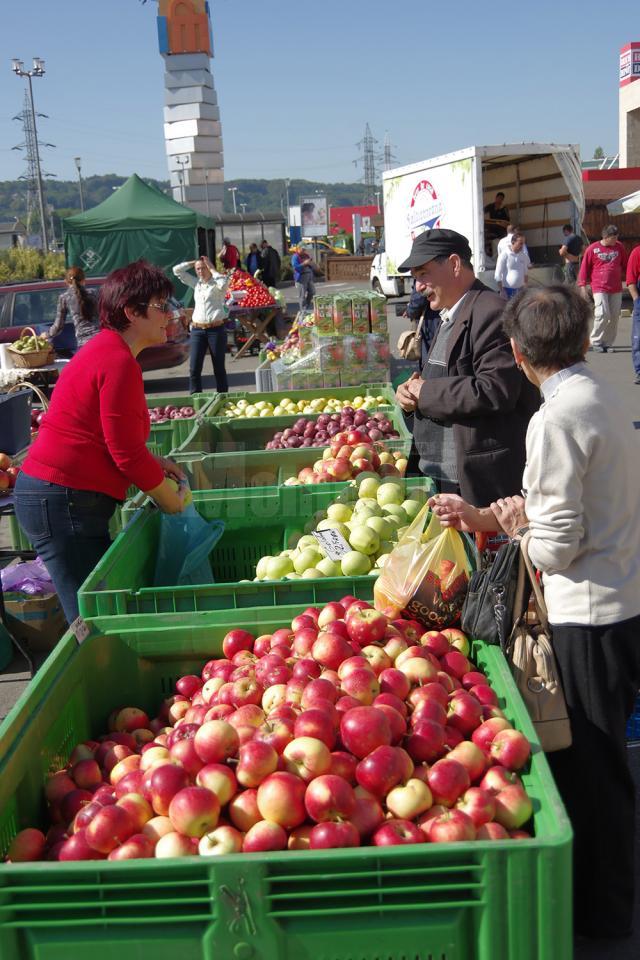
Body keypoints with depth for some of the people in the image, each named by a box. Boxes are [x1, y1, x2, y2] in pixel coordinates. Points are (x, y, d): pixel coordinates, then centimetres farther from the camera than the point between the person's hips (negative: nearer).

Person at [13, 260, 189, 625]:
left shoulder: (106, 349, 13)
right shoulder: (120, 363, -18)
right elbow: (127, 454, -18)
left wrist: (153, 463, 11)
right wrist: (173, 502, -4)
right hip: (65, 503, -10)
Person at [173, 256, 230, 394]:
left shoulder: (217, 283, 1)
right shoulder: (196, 283, 15)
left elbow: (223, 283, -23)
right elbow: (177, 270, 19)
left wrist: (212, 269, -9)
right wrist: (193, 262, 13)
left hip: (216, 329, -4)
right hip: (197, 330, 4)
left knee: (219, 368, 5)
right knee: (194, 369, -2)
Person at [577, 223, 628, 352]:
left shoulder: (619, 247, 7)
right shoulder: (592, 249, -4)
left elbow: (625, 265, 16)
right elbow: (584, 268, 0)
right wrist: (583, 286, -2)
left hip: (616, 289, 4)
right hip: (599, 288, -4)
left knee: (614, 316, 4)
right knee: (603, 314, -15)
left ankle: (608, 343, 16)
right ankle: (596, 341, 2)